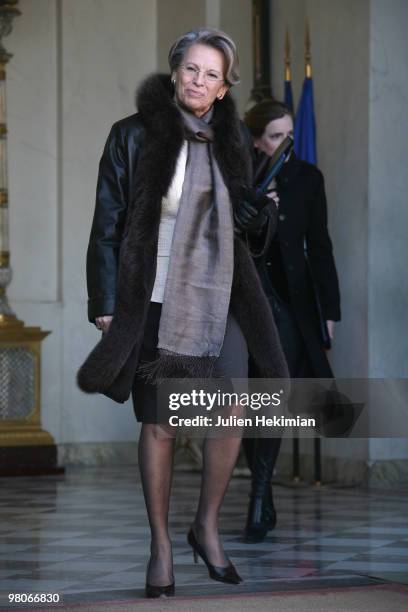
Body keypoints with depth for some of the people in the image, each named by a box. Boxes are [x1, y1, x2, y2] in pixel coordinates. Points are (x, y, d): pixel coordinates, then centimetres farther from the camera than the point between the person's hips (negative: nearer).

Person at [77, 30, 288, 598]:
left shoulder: (232, 140, 8)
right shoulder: (133, 136, -4)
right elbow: (108, 225, -3)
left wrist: (265, 205, -3)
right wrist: (106, 305, -7)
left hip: (220, 296, 3)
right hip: (156, 301, -3)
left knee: (231, 413, -3)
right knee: (158, 424, 2)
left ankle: (207, 528, 17)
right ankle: (161, 544, 14)